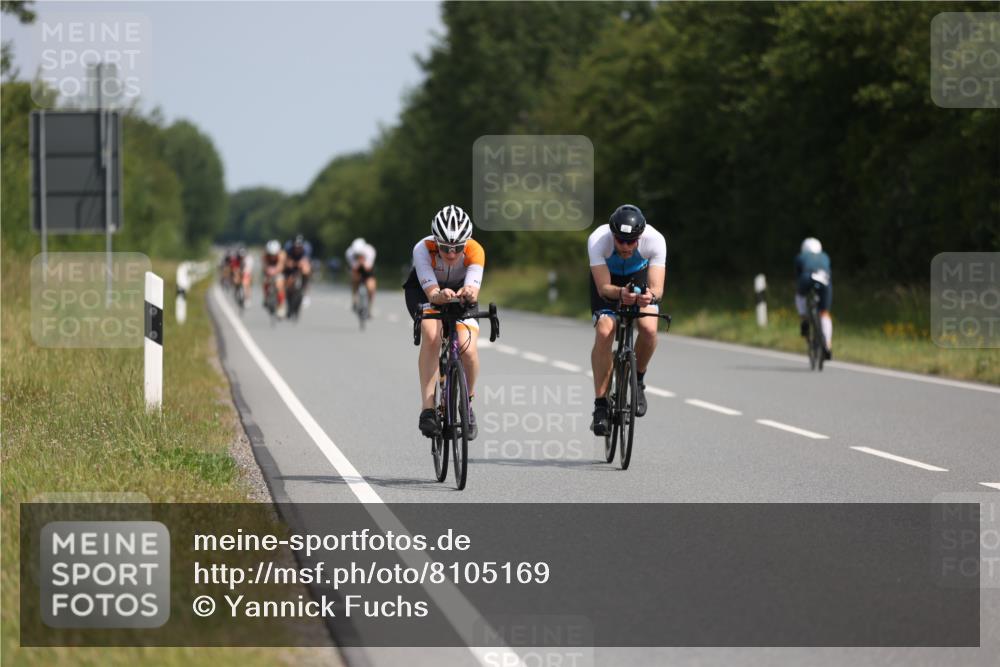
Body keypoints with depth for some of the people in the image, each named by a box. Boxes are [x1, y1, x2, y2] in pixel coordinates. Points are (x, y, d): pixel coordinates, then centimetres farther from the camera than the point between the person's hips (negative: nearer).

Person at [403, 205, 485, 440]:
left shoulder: (475, 251, -32)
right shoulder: (423, 249, -35)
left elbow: (473, 288, -46)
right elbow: (431, 291, -44)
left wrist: (469, 293, -70)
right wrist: (441, 295, -67)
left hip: (460, 292, 1)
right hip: (423, 291, -1)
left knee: (468, 348, -21)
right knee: (432, 335, -32)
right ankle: (427, 408, -32)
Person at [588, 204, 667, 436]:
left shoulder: (655, 240, -35)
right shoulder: (597, 240, -36)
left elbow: (657, 287, -38)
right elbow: (604, 288, -37)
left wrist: (650, 296, -61)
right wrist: (620, 293, -58)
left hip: (640, 274, 1)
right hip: (607, 278, -1)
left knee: (648, 328, -24)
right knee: (604, 333, -22)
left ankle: (638, 381, 5)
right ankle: (600, 405, -13)